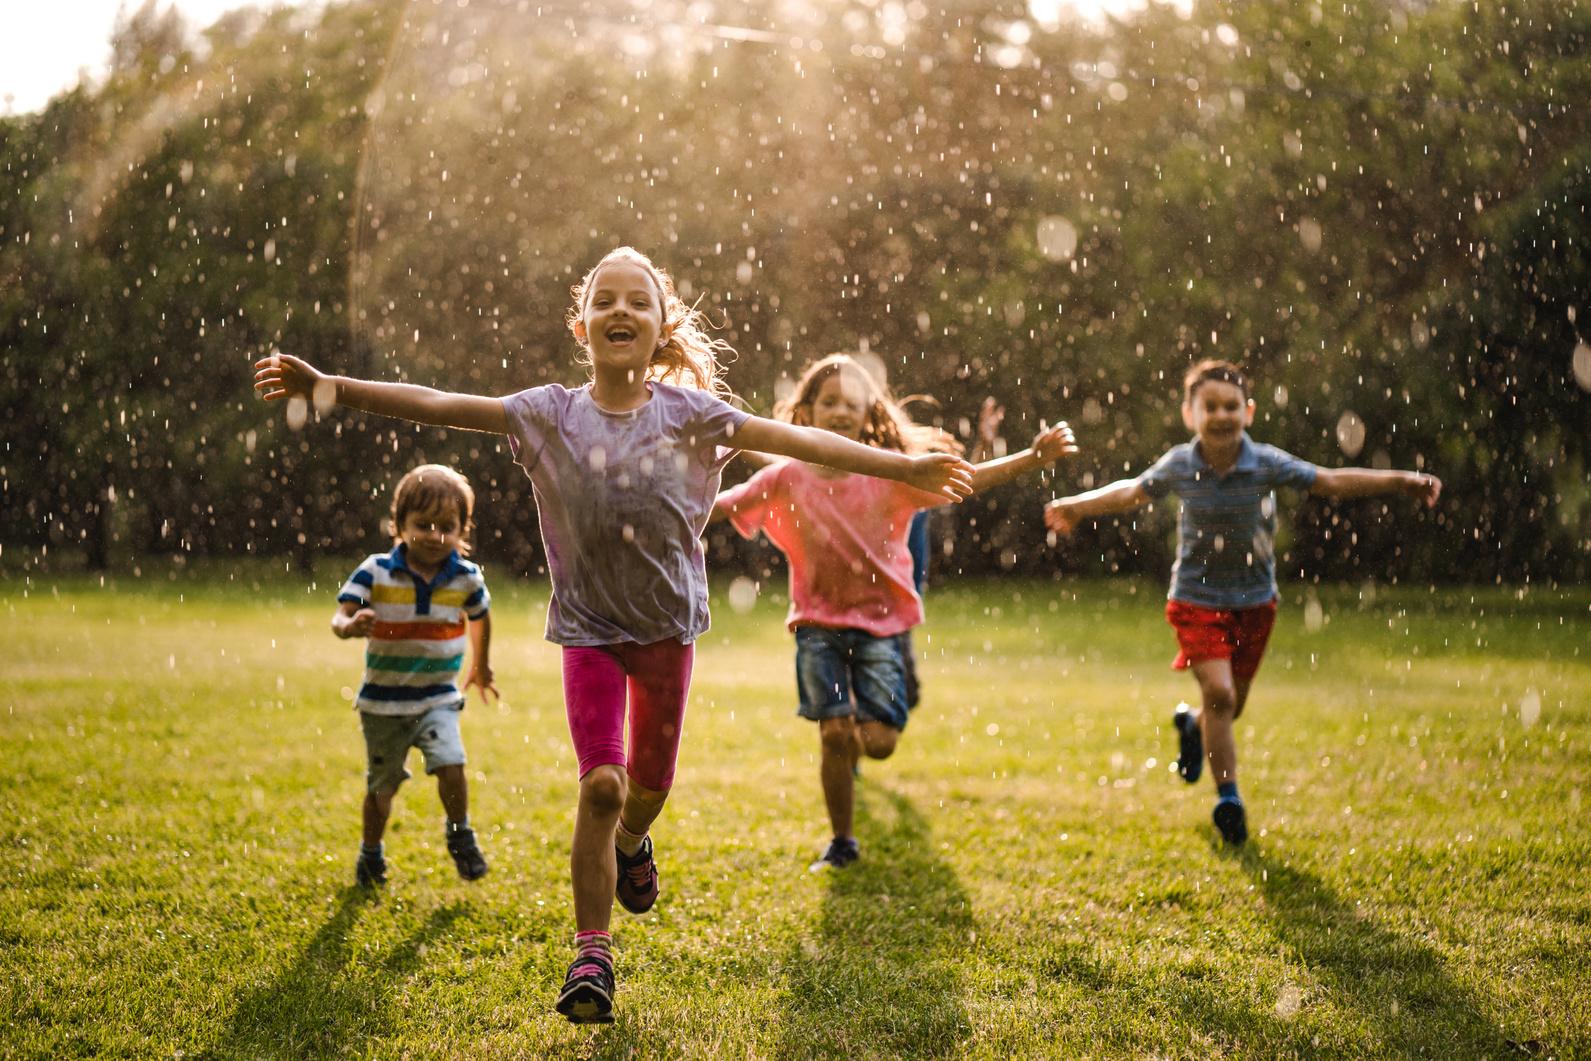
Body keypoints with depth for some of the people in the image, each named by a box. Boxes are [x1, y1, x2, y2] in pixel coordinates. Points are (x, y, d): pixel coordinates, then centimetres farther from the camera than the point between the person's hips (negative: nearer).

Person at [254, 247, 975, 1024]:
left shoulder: (687, 412, -6)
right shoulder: (549, 414, -6)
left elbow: (795, 440, -10)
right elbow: (435, 405, -11)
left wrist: (905, 468, -14)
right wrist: (325, 388, -19)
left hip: (668, 623, 1)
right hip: (588, 626, -1)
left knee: (650, 780, 14)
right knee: (601, 783, -12)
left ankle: (629, 843, 52)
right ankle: (591, 956, 0)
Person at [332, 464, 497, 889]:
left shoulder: (466, 578, -8)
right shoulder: (375, 572, -15)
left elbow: (479, 616, 13)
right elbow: (340, 616, -22)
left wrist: (480, 666, 26)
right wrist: (350, 626, -46)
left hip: (438, 698, 0)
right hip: (383, 702, 0)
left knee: (451, 766, -21)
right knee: (382, 786, 15)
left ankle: (460, 834, 7)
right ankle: (371, 852, 40)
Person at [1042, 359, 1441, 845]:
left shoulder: (1267, 463, -13)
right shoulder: (1179, 466, -11)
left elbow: (1331, 481, -12)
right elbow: (1132, 492, 8)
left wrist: (1399, 481, -20)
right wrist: (1075, 506, 14)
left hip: (1254, 602, 2)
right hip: (1197, 600, -2)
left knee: (1232, 703, 14)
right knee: (1219, 693, -16)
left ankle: (1192, 727, 50)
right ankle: (1228, 798, -2)